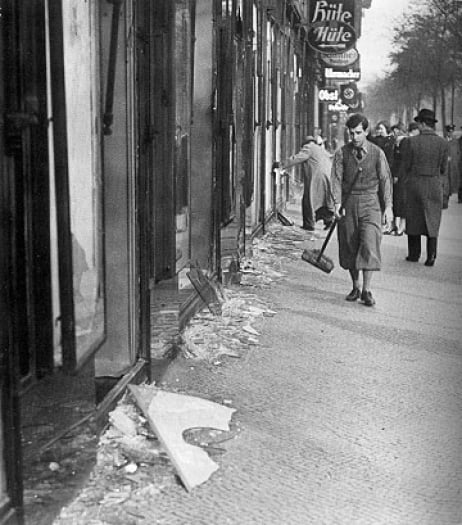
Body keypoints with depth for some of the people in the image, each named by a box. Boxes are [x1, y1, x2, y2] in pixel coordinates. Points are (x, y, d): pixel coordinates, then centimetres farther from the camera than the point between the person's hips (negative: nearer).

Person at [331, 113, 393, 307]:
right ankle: (355, 288, 19)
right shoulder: (341, 153, 2)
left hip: (370, 202, -1)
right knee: (349, 246, 5)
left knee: (369, 244, -12)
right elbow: (336, 178, -2)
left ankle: (366, 290, -7)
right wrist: (337, 202, -16)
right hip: (349, 203, 2)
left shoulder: (377, 153, 1)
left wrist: (388, 206, -2)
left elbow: (385, 179, 4)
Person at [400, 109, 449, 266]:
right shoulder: (443, 143, -4)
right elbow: (443, 169, 1)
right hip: (435, 185, 1)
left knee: (414, 219, 12)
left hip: (415, 183, -1)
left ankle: (414, 254, 20)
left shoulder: (410, 142, -10)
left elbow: (406, 166, -4)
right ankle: (431, 256, 3)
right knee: (432, 221, 8)